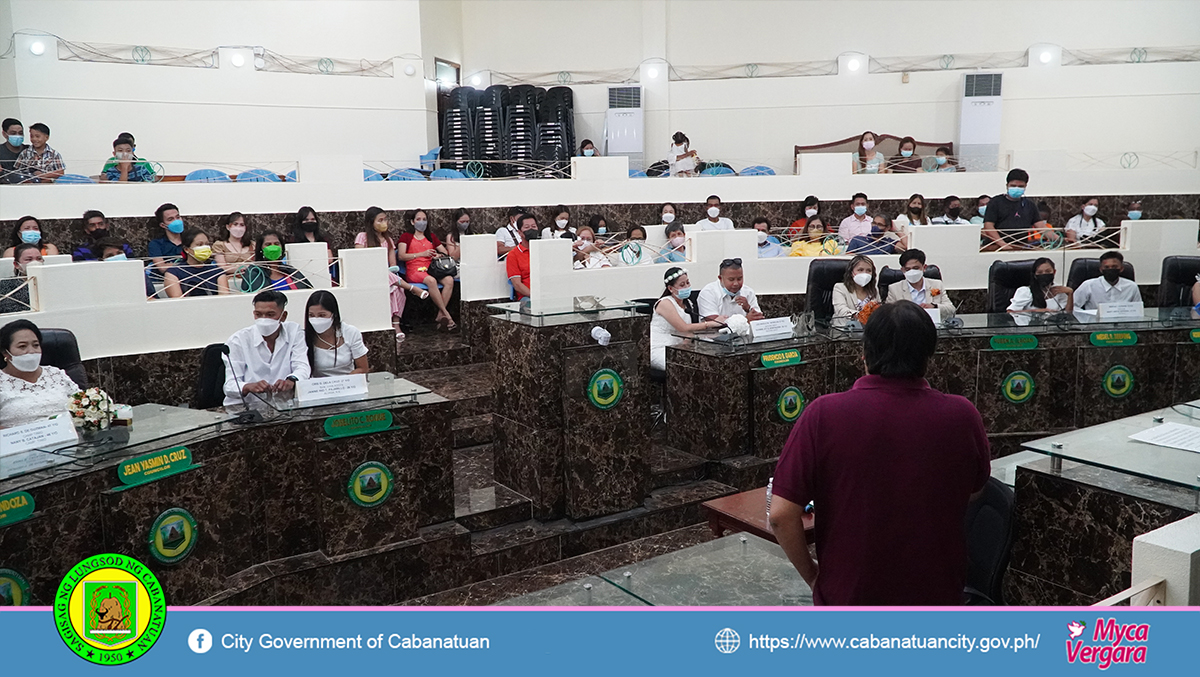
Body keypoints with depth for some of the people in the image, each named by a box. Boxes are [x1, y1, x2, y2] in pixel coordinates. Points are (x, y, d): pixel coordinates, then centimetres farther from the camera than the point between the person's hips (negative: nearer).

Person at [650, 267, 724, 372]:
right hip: (658, 351, -8)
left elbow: (696, 326, 5)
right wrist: (712, 323, -19)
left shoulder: (688, 303, 15)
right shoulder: (665, 303, -11)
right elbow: (684, 328, -20)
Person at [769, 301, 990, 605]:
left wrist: (810, 574, -1)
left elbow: (782, 515, -17)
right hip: (936, 597, 2)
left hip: (847, 594, -2)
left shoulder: (823, 415, -17)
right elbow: (974, 492, 9)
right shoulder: (962, 416, -11)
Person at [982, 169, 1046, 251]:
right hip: (996, 246, -3)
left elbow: (1040, 225, 16)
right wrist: (1003, 244, -18)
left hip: (1020, 247, 3)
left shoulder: (1030, 205, 21)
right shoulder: (995, 202, 7)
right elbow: (988, 226, -4)